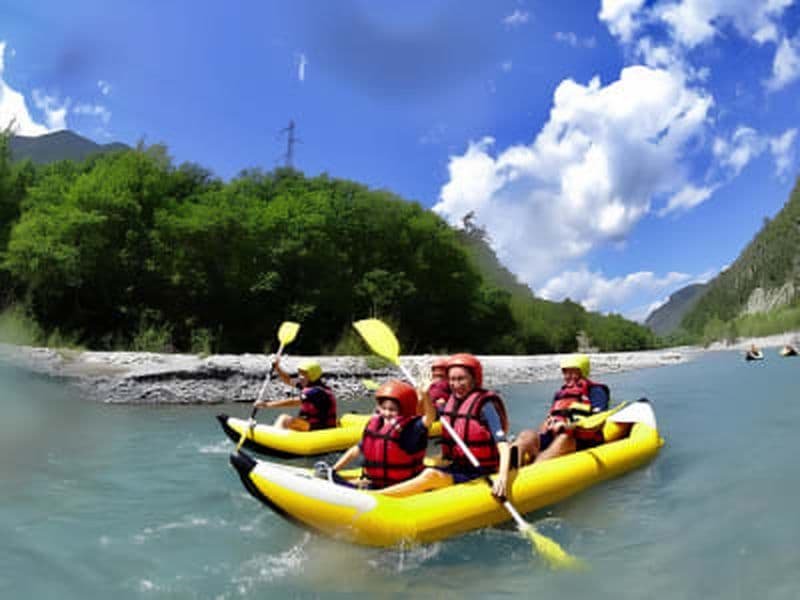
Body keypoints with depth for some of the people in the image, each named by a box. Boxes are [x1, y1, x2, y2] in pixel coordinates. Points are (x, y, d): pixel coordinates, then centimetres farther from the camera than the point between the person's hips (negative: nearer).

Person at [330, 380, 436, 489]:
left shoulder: (411, 429, -14)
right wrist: (333, 470, 12)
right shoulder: (374, 426, 4)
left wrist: (424, 394, -49)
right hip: (373, 486, 5)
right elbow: (356, 451, 14)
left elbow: (430, 417, -33)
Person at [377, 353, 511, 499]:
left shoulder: (485, 406, -11)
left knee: (431, 475, -31)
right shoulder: (451, 402, 8)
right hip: (455, 469, 8)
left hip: (479, 474, -7)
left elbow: (503, 445, -19)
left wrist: (502, 477, -33)